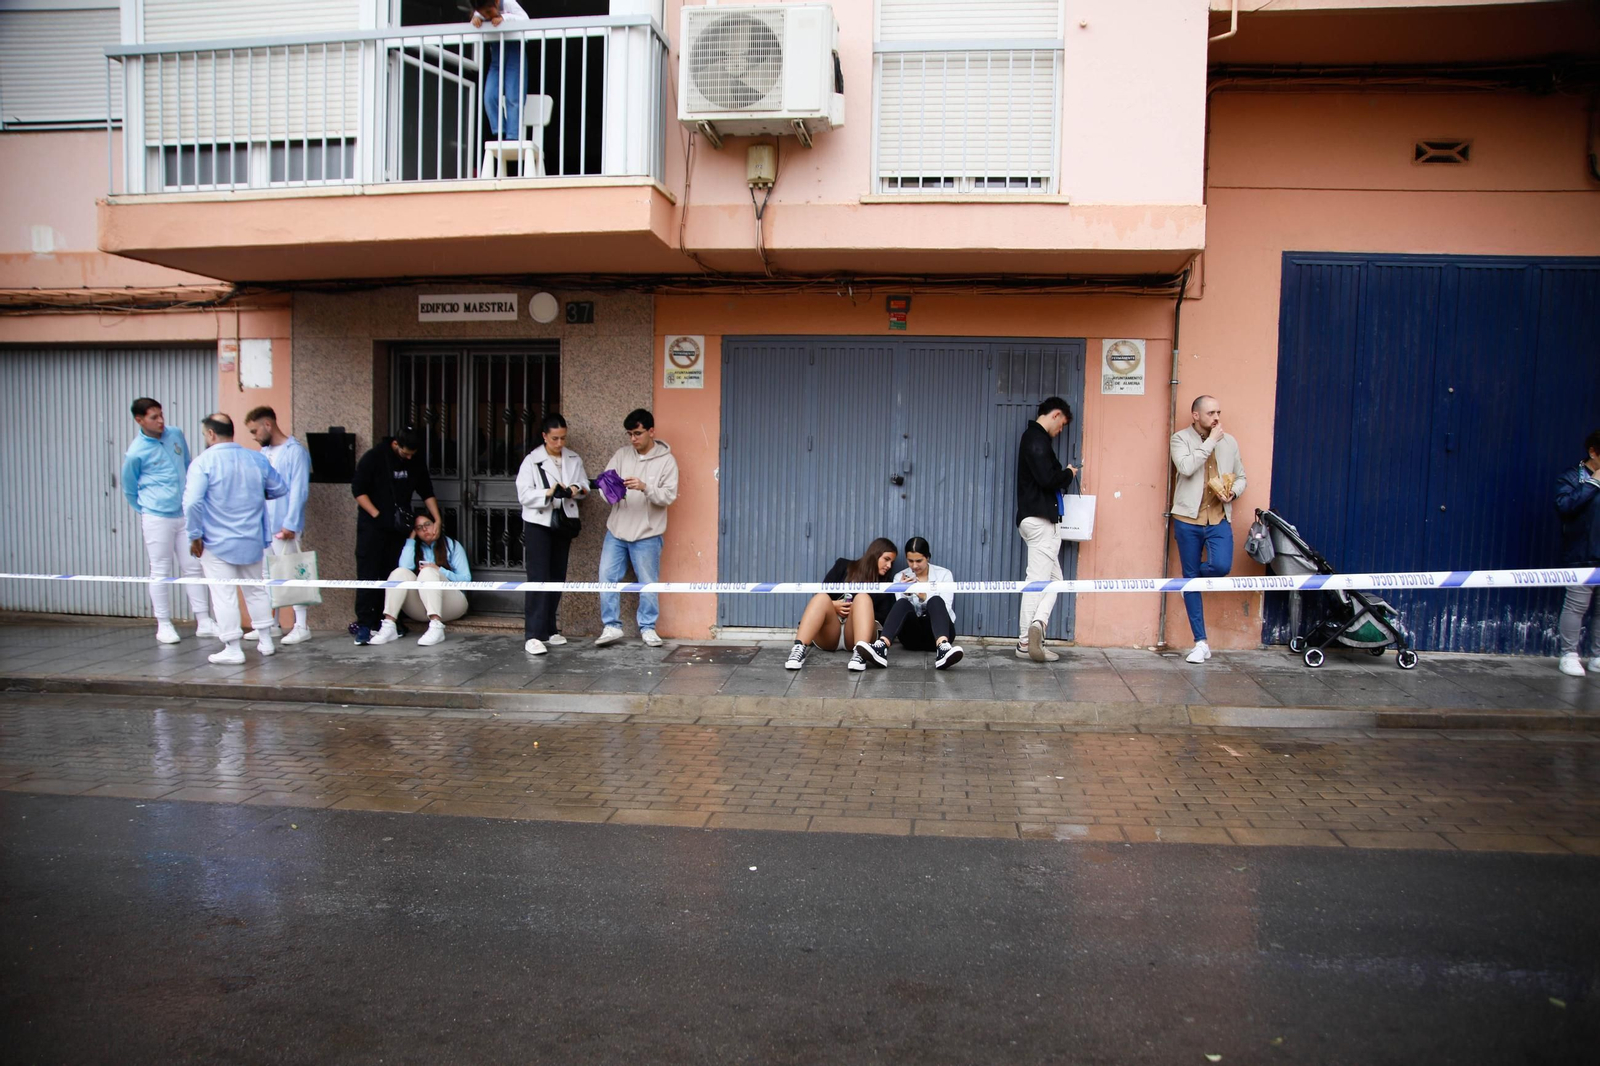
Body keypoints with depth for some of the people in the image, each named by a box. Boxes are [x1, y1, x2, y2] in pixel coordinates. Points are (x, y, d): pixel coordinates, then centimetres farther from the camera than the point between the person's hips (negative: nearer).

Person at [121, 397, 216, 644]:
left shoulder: (176, 435, 3)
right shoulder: (135, 453, -11)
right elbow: (129, 491, 3)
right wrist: (147, 511, 10)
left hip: (184, 514, 5)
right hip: (157, 519, -5)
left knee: (192, 567, 6)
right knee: (161, 572, 2)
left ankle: (203, 622, 11)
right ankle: (163, 625, 12)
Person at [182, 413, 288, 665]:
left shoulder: (203, 462, -13)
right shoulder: (257, 459, 1)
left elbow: (191, 502, -22)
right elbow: (280, 490, 11)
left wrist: (195, 536, -10)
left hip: (216, 543, -5)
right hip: (252, 541, 5)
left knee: (224, 596, 2)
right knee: (256, 590, 18)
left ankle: (232, 649, 5)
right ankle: (266, 641, 24)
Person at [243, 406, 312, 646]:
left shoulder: (295, 451, -9)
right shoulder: (263, 453, 16)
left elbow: (299, 490, -14)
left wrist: (290, 524, -18)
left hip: (283, 527, -8)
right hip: (262, 526, 8)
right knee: (267, 576, 12)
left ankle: (301, 626, 1)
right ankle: (271, 624, 21)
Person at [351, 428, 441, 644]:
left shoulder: (416, 464, 6)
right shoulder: (373, 458, -8)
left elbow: (427, 493, 13)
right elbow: (358, 490, -9)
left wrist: (437, 520, 3)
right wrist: (377, 515, -16)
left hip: (399, 527, 5)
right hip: (373, 526, -5)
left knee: (391, 576, 5)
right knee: (368, 575, -7)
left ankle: (383, 620, 10)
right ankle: (364, 623, -7)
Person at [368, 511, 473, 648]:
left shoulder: (452, 545, 12)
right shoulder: (414, 548, 18)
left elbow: (466, 579, 1)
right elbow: (405, 566, -6)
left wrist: (439, 571, -12)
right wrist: (411, 538, 2)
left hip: (450, 604, -2)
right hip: (420, 610, 3)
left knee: (428, 572, -29)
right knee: (400, 572, -20)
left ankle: (436, 626, -48)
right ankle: (389, 627, -36)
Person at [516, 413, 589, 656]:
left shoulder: (574, 459, 7)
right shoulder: (532, 460, -6)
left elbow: (585, 485, 8)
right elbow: (524, 494, -12)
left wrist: (576, 489, -14)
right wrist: (549, 493, -27)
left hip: (563, 523, 5)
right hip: (538, 524, -5)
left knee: (557, 578, 11)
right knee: (538, 578, -10)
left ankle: (549, 629, 23)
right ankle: (533, 636, -11)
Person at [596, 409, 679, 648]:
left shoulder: (666, 460, -5)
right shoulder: (622, 454, 4)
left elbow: (669, 495, -13)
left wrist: (645, 487, -29)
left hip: (647, 534, -3)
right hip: (617, 529, 3)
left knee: (648, 583, 5)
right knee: (608, 577, 2)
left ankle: (647, 628, 20)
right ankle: (611, 626, 13)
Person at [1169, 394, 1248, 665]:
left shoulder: (1229, 442, 11)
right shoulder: (1181, 439, 1)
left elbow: (1241, 477, 19)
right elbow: (1186, 467, -18)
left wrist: (1233, 492, -2)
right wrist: (1211, 441, -13)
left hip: (1219, 519, 2)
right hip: (1188, 518, -2)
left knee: (1221, 567, -20)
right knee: (1191, 578, 1)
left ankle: (1191, 577, 18)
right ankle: (1201, 643, 9)